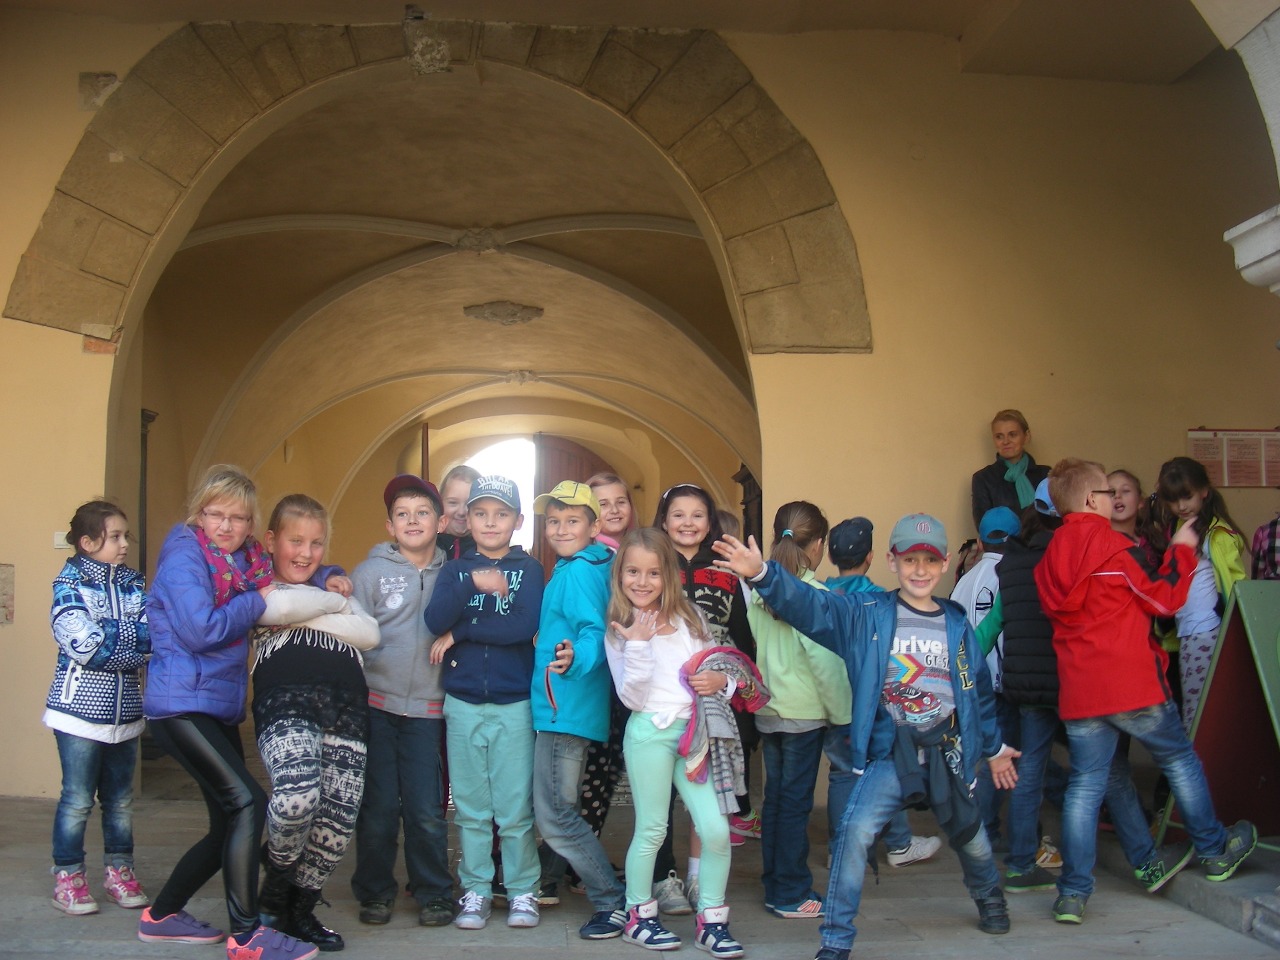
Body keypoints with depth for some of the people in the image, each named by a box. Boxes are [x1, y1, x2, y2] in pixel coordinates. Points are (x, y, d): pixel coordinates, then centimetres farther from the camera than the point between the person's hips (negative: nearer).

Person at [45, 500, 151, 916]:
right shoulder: (70, 582, -5)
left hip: (126, 708, 4)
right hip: (81, 707, -4)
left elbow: (154, 631, -5)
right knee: (77, 800, 3)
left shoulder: (132, 582, 8)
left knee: (120, 799, 12)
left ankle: (119, 871, 24)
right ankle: (67, 877, 16)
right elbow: (83, 642, -19)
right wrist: (135, 638, -12)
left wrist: (107, 638, -18)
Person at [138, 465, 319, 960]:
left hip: (223, 709, 9)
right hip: (182, 704, -9)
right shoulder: (184, 558, -10)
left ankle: (162, 915, 27)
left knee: (230, 825, 11)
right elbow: (200, 631, -20)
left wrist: (328, 579, 6)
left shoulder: (247, 560, 11)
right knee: (248, 803, -18)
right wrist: (258, 601, -10)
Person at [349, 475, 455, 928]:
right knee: (378, 807, 4)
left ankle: (434, 894, 16)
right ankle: (375, 891, 21)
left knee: (427, 810, 0)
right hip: (377, 704, -1)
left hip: (427, 708, 1)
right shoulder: (371, 571, 2)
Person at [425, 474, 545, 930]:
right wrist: (473, 583, -22)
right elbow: (435, 619, -8)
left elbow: (525, 625, -14)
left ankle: (522, 891, 14)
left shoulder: (527, 568, 3)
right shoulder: (455, 570, 10)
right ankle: (475, 890, 19)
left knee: (516, 807, 1)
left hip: (514, 703, -2)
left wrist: (459, 633, -9)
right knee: (470, 807, 8)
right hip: (462, 703, 2)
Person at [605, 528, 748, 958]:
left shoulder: (690, 616, 8)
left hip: (695, 729, 3)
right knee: (651, 831, 6)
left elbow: (715, 662, 16)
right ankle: (638, 917, 25)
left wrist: (721, 680, -6)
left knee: (716, 829, -3)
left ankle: (711, 921, 13)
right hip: (651, 732, -3)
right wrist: (637, 645, -19)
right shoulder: (620, 631, -1)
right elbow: (633, 697, -9)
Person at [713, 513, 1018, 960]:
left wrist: (995, 747, 23)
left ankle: (989, 897, 57)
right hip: (890, 752, -3)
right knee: (855, 829, -22)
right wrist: (762, 573, -36)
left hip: (948, 752, 3)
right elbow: (809, 605, -20)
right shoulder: (867, 614, -6)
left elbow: (978, 689, 14)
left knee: (969, 834, 21)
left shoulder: (957, 624, 3)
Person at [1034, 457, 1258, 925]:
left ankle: (1073, 893, 4)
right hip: (1131, 684, -4)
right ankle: (1215, 852, 35)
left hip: (1077, 691, 5)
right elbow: (1164, 599, -2)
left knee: (1084, 785, 7)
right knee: (1181, 761, 18)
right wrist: (1182, 551, 11)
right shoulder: (1114, 546, -11)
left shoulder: (1049, 558, 7)